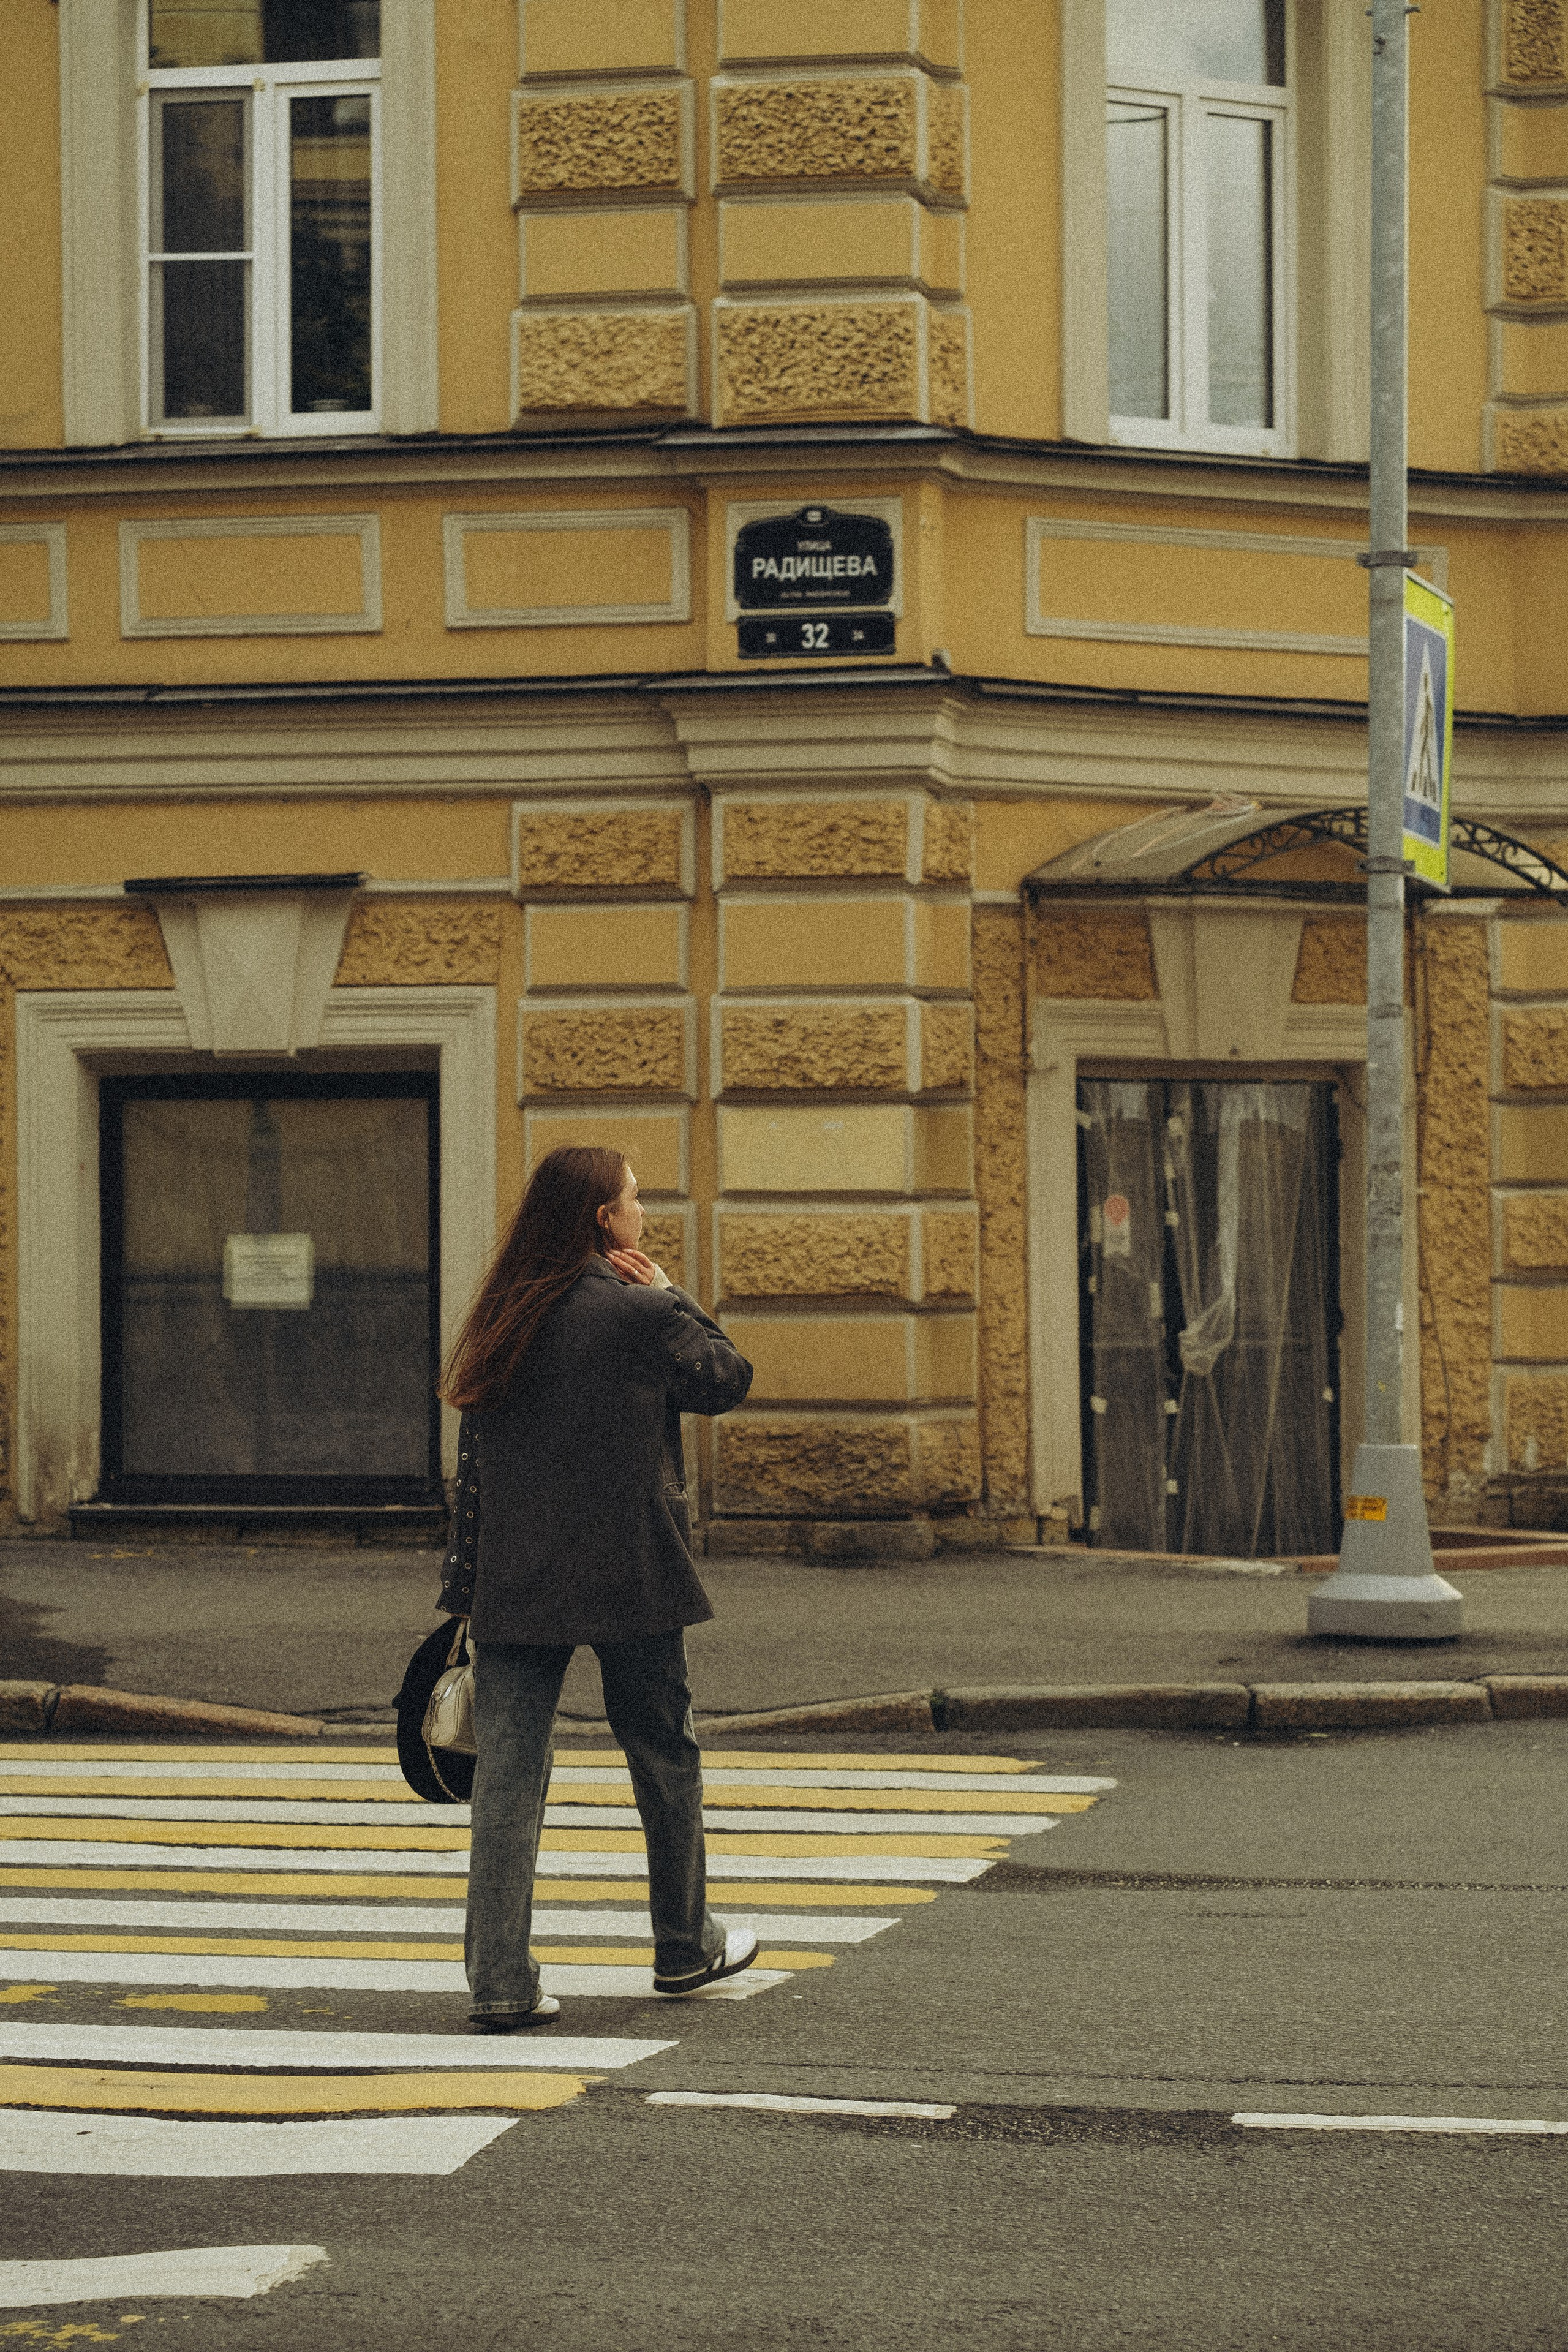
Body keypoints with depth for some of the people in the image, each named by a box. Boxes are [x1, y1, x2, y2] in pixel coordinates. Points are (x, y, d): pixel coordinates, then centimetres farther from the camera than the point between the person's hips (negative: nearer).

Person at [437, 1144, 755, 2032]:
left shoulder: (503, 1317, 6)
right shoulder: (640, 1312, -11)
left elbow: (476, 1458, 8)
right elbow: (727, 1379, 2)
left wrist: (467, 1584, 12)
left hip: (515, 1583, 4)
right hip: (629, 1578, -4)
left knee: (509, 1769, 0)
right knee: (665, 1755, 15)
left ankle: (500, 1979, -6)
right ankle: (686, 1947, 28)